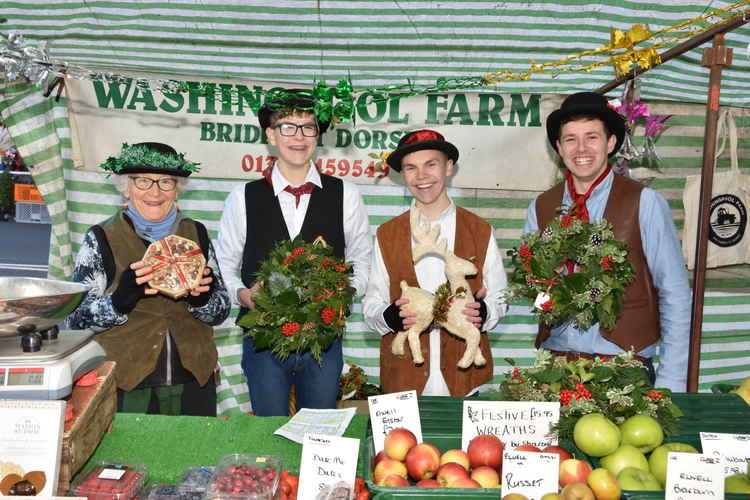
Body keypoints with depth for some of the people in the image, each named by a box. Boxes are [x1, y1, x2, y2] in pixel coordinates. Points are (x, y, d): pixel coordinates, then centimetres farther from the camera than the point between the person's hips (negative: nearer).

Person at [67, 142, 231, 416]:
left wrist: (201, 298, -15)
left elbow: (221, 311, 6)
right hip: (124, 390, -2)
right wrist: (120, 299, -24)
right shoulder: (100, 239, -3)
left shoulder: (196, 233, 4)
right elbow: (77, 319, -7)